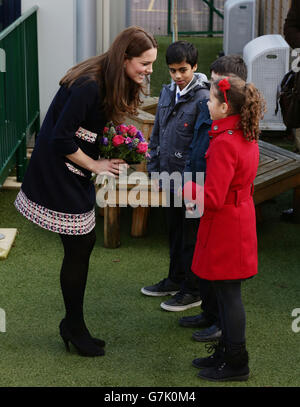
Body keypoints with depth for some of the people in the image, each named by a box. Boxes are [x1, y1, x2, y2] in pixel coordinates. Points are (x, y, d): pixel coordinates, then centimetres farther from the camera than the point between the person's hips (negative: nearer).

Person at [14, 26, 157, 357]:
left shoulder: (112, 85, 4)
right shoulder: (88, 86, -26)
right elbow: (61, 139, -25)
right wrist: (95, 165, -14)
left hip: (75, 178, 9)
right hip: (58, 175, -9)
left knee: (83, 245, 13)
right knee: (78, 249, -1)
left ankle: (73, 324, 26)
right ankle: (74, 327, 17)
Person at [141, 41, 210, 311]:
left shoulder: (203, 98, -15)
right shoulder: (168, 92, 8)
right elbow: (157, 133, 17)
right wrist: (154, 168, 14)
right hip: (169, 178, 7)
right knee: (174, 232, 20)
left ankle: (193, 290, 14)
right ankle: (175, 279, 35)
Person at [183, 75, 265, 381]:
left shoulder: (224, 144, -23)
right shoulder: (248, 137, 7)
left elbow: (212, 198, -25)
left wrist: (185, 187, -13)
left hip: (224, 224, -10)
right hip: (240, 217, 10)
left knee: (228, 292, 1)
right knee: (226, 292, 18)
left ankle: (236, 364, 12)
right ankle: (226, 352, 30)